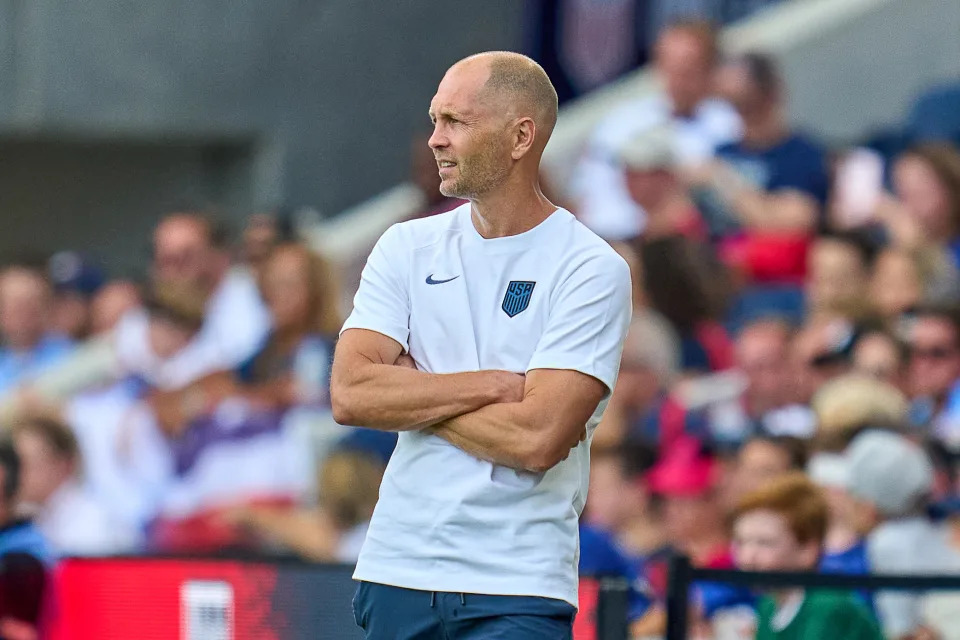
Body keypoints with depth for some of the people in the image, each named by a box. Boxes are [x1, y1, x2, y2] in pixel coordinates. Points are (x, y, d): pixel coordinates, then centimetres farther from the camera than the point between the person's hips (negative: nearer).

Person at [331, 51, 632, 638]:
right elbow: (350, 393, -5)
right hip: (397, 573, 4)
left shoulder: (592, 270, -5)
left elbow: (537, 438, -16)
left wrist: (412, 395, -5)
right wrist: (495, 384, -11)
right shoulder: (408, 248, 9)